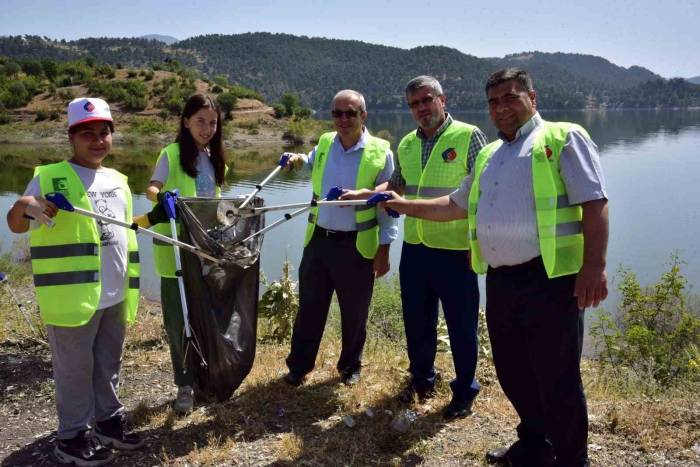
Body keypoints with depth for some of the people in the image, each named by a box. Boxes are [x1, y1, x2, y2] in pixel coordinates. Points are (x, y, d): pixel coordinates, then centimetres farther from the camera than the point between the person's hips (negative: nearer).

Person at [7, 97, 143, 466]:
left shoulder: (117, 180, 13)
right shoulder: (50, 177, -7)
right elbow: (15, 225, -14)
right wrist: (24, 207, -35)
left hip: (115, 295, 6)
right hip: (74, 295, -6)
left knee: (108, 364, 18)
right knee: (75, 369, 5)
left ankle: (109, 422, 34)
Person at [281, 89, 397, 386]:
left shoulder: (380, 153, -9)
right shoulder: (324, 143, 4)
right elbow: (311, 164, 28)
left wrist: (384, 249, -7)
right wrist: (298, 161, 4)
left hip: (357, 246, -3)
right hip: (318, 240, 4)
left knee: (354, 313, 12)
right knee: (309, 307, 12)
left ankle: (350, 366, 32)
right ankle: (299, 365, 27)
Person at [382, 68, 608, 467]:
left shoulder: (564, 138, -1)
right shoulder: (489, 156, 21)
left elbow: (594, 203, -9)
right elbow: (456, 206, 29)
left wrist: (594, 265, -18)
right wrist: (406, 206, 22)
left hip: (549, 278, -7)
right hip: (500, 281, 7)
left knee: (557, 378, -1)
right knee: (512, 372, 16)